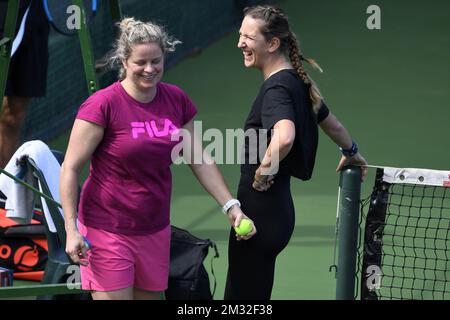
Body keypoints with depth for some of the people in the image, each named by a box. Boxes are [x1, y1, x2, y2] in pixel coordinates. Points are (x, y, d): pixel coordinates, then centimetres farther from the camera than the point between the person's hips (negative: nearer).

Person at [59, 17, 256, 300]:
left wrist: (231, 206, 4)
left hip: (154, 231, 6)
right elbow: (70, 169, -12)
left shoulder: (177, 101, 4)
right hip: (106, 231, -6)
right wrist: (72, 230, -18)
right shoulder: (103, 105, -14)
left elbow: (199, 160, 12)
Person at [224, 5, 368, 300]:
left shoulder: (277, 88, -18)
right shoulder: (297, 82, 10)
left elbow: (284, 137, -39)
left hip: (261, 215, -10)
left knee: (245, 296, -4)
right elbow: (331, 123, 28)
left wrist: (264, 170, -22)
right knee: (237, 294, 15)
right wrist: (352, 152, 47)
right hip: (278, 207, 10)